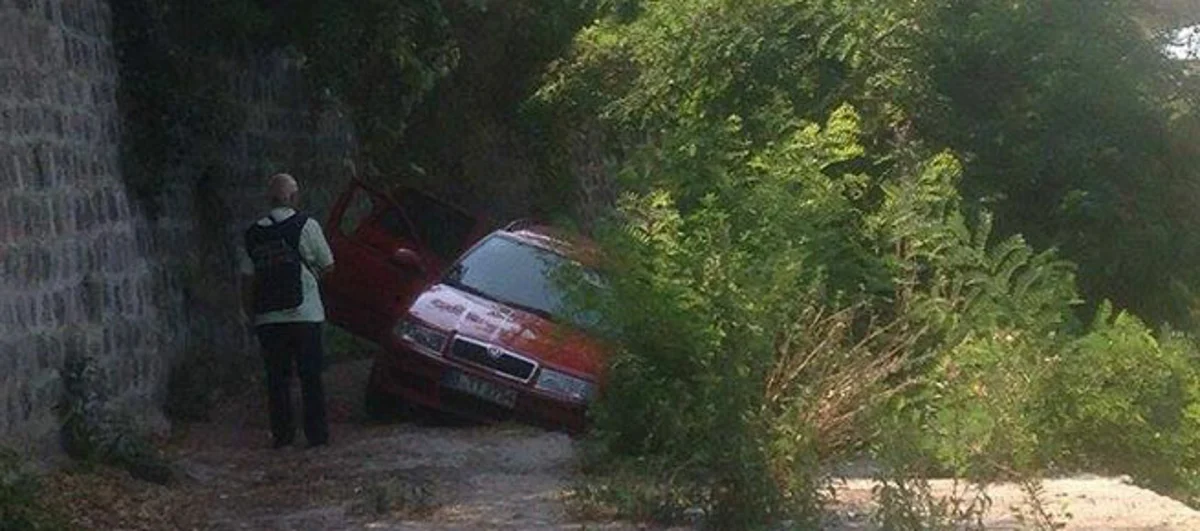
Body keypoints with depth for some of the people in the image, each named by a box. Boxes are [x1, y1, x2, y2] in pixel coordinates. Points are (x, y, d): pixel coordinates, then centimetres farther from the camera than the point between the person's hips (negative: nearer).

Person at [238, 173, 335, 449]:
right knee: (311, 376, 3)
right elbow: (328, 266, 1)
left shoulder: (253, 234, 6)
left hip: (267, 319, 3)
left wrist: (250, 312, 15)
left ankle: (282, 433, 8)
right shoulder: (305, 226, -5)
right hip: (304, 313, -3)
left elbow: (247, 279, 7)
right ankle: (316, 433, 3)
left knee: (277, 377, 9)